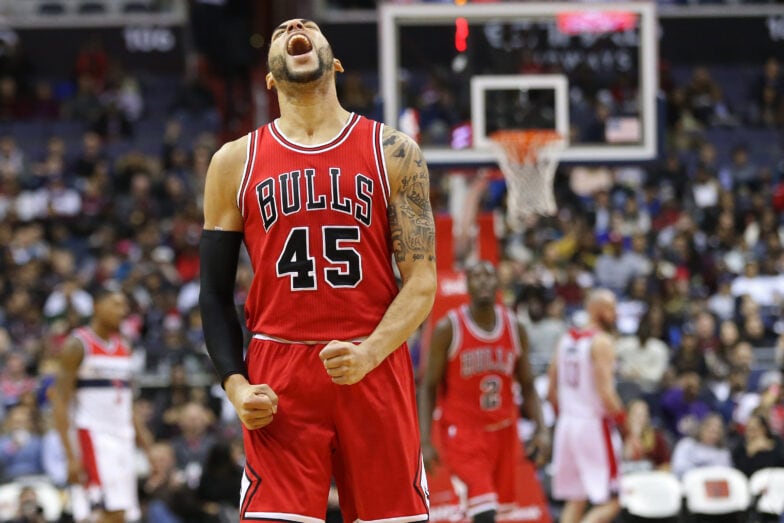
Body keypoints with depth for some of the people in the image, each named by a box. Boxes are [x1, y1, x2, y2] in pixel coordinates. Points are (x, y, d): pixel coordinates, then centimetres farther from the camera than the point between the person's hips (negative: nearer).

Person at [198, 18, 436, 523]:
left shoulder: (392, 152, 6)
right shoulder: (235, 163, 10)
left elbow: (422, 281, 0)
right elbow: (215, 295, 12)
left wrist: (369, 353, -17)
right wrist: (235, 385, -4)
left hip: (374, 369, 0)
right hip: (278, 379, 0)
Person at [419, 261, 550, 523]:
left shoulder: (515, 328, 4)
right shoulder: (448, 329, -8)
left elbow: (527, 386, 10)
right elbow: (429, 388, -6)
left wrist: (542, 430, -4)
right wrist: (425, 441, -14)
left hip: (503, 432, 5)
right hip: (463, 432, -5)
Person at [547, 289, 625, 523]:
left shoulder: (566, 339, 10)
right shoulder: (602, 342, -13)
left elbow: (552, 392, 13)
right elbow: (605, 393, -20)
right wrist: (626, 423, -11)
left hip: (567, 423, 8)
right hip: (594, 424, -8)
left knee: (575, 499, 14)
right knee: (611, 501, -3)